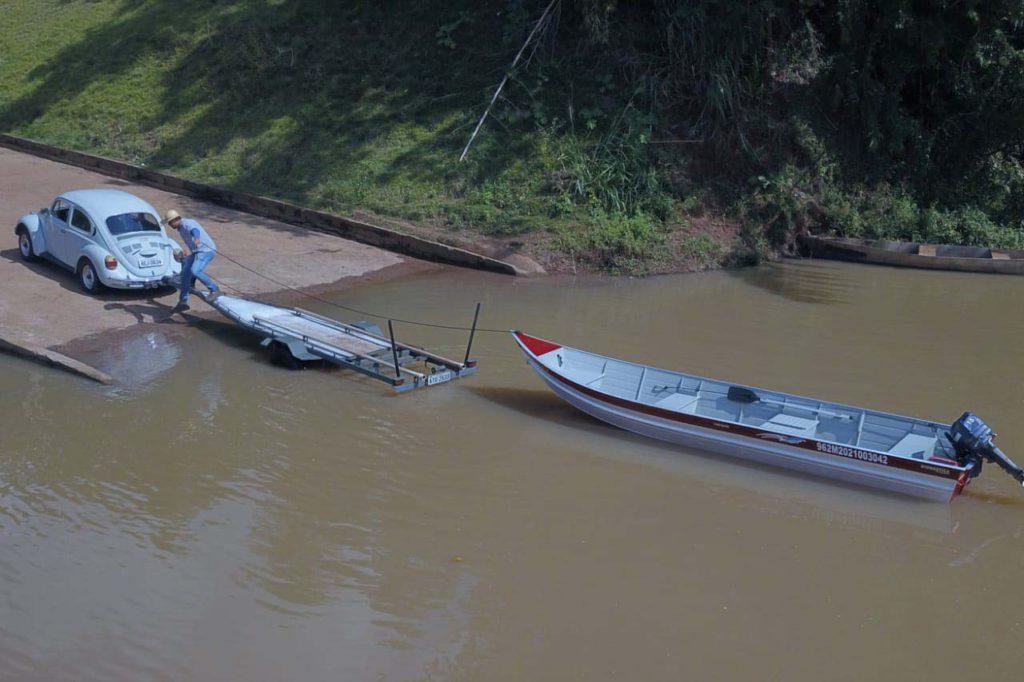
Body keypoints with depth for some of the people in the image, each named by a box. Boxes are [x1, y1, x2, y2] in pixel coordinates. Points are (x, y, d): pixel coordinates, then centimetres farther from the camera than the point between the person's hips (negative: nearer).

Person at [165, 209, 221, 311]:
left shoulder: (187, 224, -15)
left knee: (195, 271, -30)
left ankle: (214, 290, -17)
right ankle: (183, 302, 14)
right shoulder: (181, 228, 17)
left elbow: (195, 230, -40)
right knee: (185, 273, 6)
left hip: (206, 250, -10)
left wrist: (197, 238, -64)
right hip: (197, 251, 10)